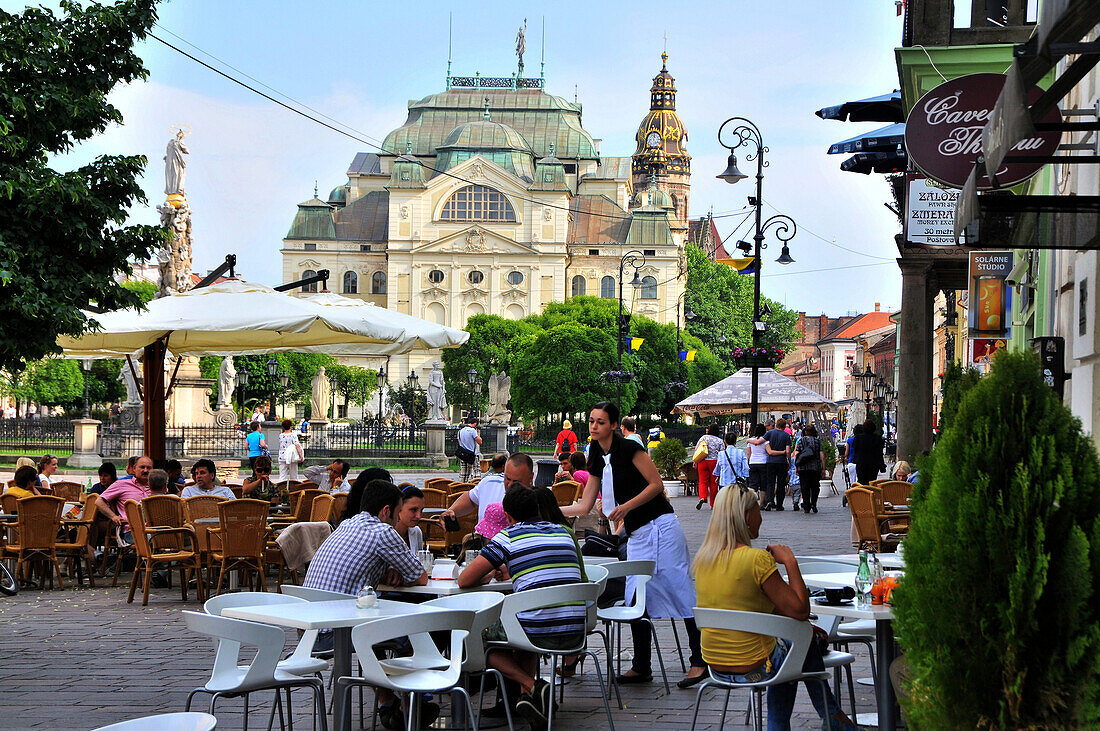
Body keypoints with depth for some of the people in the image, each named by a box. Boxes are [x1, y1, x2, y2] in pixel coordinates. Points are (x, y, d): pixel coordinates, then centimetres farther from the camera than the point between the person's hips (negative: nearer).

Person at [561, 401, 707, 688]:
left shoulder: (628, 449, -10)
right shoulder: (598, 460, 13)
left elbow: (657, 484, -12)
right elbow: (584, 506, 16)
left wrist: (626, 507, -19)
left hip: (660, 526, -8)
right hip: (636, 534, 8)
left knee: (679, 590, -7)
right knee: (634, 598, 5)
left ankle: (700, 661, -4)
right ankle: (641, 667, 11)